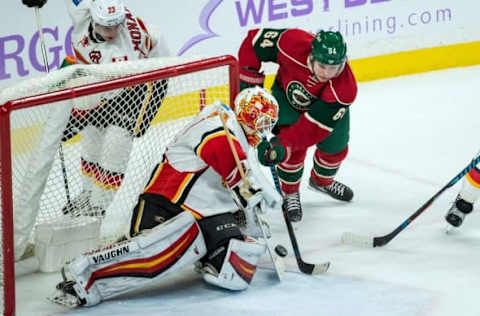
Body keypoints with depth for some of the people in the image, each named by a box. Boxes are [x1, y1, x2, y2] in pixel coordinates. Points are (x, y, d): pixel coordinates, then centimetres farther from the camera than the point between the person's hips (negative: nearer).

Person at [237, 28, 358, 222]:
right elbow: (255, 40, -26)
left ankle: (322, 181, 43)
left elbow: (314, 126, -38)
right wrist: (249, 85, -22)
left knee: (335, 147, 10)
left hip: (326, 104, 1)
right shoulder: (293, 44, -43)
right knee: (294, 150, -13)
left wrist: (282, 144, -45)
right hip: (288, 93, -1)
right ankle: (290, 193, 12)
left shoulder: (345, 88, -41)